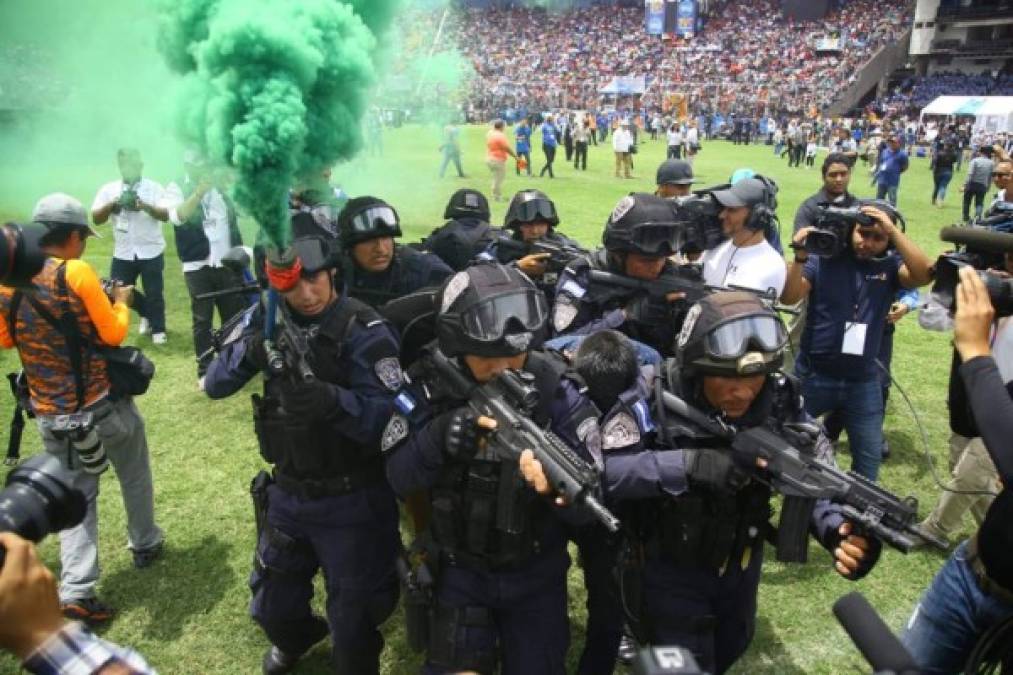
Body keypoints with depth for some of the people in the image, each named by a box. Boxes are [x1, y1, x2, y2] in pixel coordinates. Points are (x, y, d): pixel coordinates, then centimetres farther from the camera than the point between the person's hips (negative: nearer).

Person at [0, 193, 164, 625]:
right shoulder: (77, 273, -17)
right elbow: (113, 334, -13)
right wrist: (122, 301, 4)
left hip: (51, 416, 4)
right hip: (104, 404, -4)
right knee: (134, 476, 22)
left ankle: (75, 592, 4)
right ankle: (145, 545, 39)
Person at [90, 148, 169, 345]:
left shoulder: (153, 187, -2)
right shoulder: (108, 189, 3)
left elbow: (166, 215, -13)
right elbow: (96, 219, -1)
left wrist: (146, 206, -30)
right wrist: (112, 204, -18)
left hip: (151, 252, -3)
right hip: (123, 253, 3)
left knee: (154, 293, 3)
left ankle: (158, 330, 19)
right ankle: (146, 314, 31)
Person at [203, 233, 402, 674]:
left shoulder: (364, 331, -20)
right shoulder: (267, 320, -3)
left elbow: (388, 419, -26)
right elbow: (214, 384, -6)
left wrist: (331, 399, -43)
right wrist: (250, 351, -25)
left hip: (351, 501, -5)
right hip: (286, 493, 5)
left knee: (353, 624, 14)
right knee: (271, 606, 26)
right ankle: (296, 638, 59)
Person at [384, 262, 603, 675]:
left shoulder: (556, 390, -18)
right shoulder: (431, 384, -14)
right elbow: (399, 478, -14)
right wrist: (437, 438, -34)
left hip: (535, 575, 0)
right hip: (460, 571, 0)